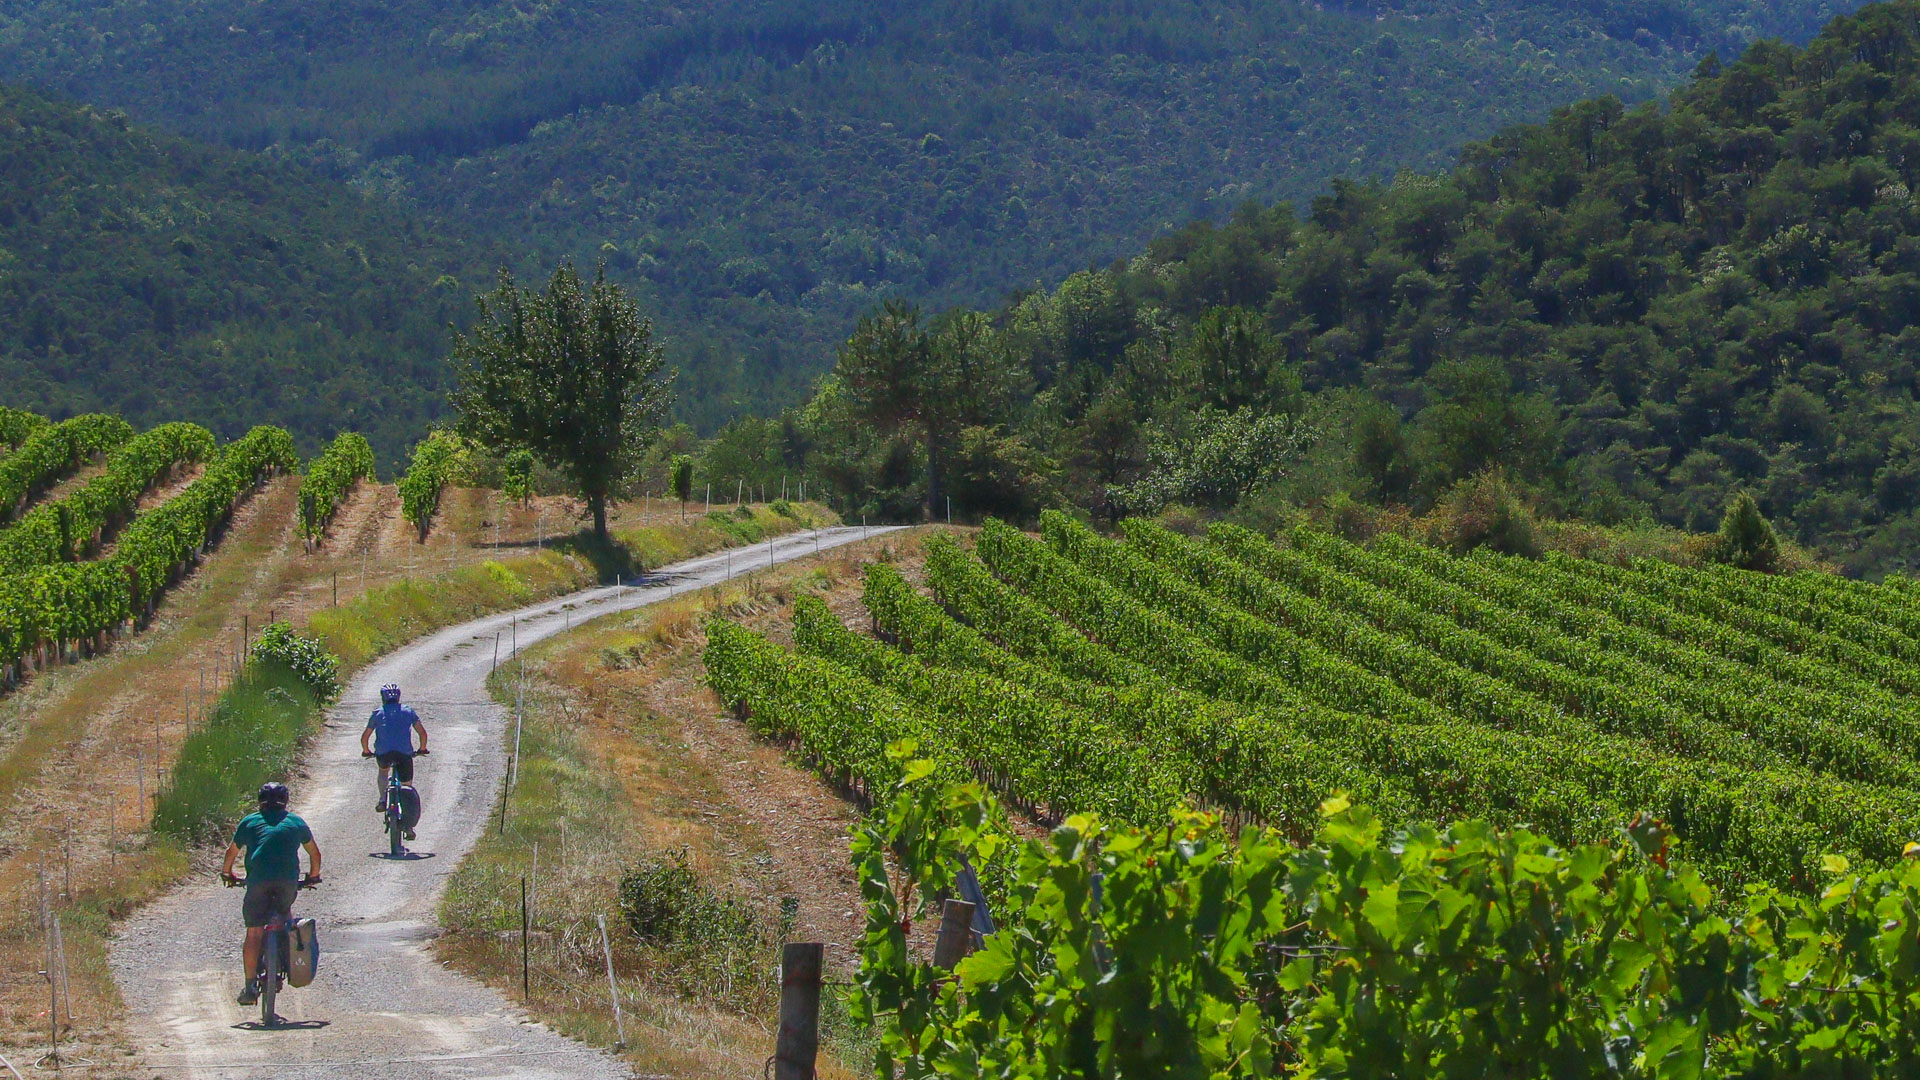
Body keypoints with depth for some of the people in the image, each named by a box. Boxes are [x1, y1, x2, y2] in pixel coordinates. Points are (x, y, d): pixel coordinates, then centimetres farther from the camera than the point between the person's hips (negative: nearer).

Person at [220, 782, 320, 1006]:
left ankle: (250, 986, -2)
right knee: (285, 911, 32)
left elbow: (232, 852, 26)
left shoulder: (250, 822, 19)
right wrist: (313, 876, 47)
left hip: (258, 880, -1)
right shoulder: (296, 822, 22)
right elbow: (314, 853, 31)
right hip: (288, 881, 1)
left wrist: (227, 873, 43)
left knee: (254, 933, 2)